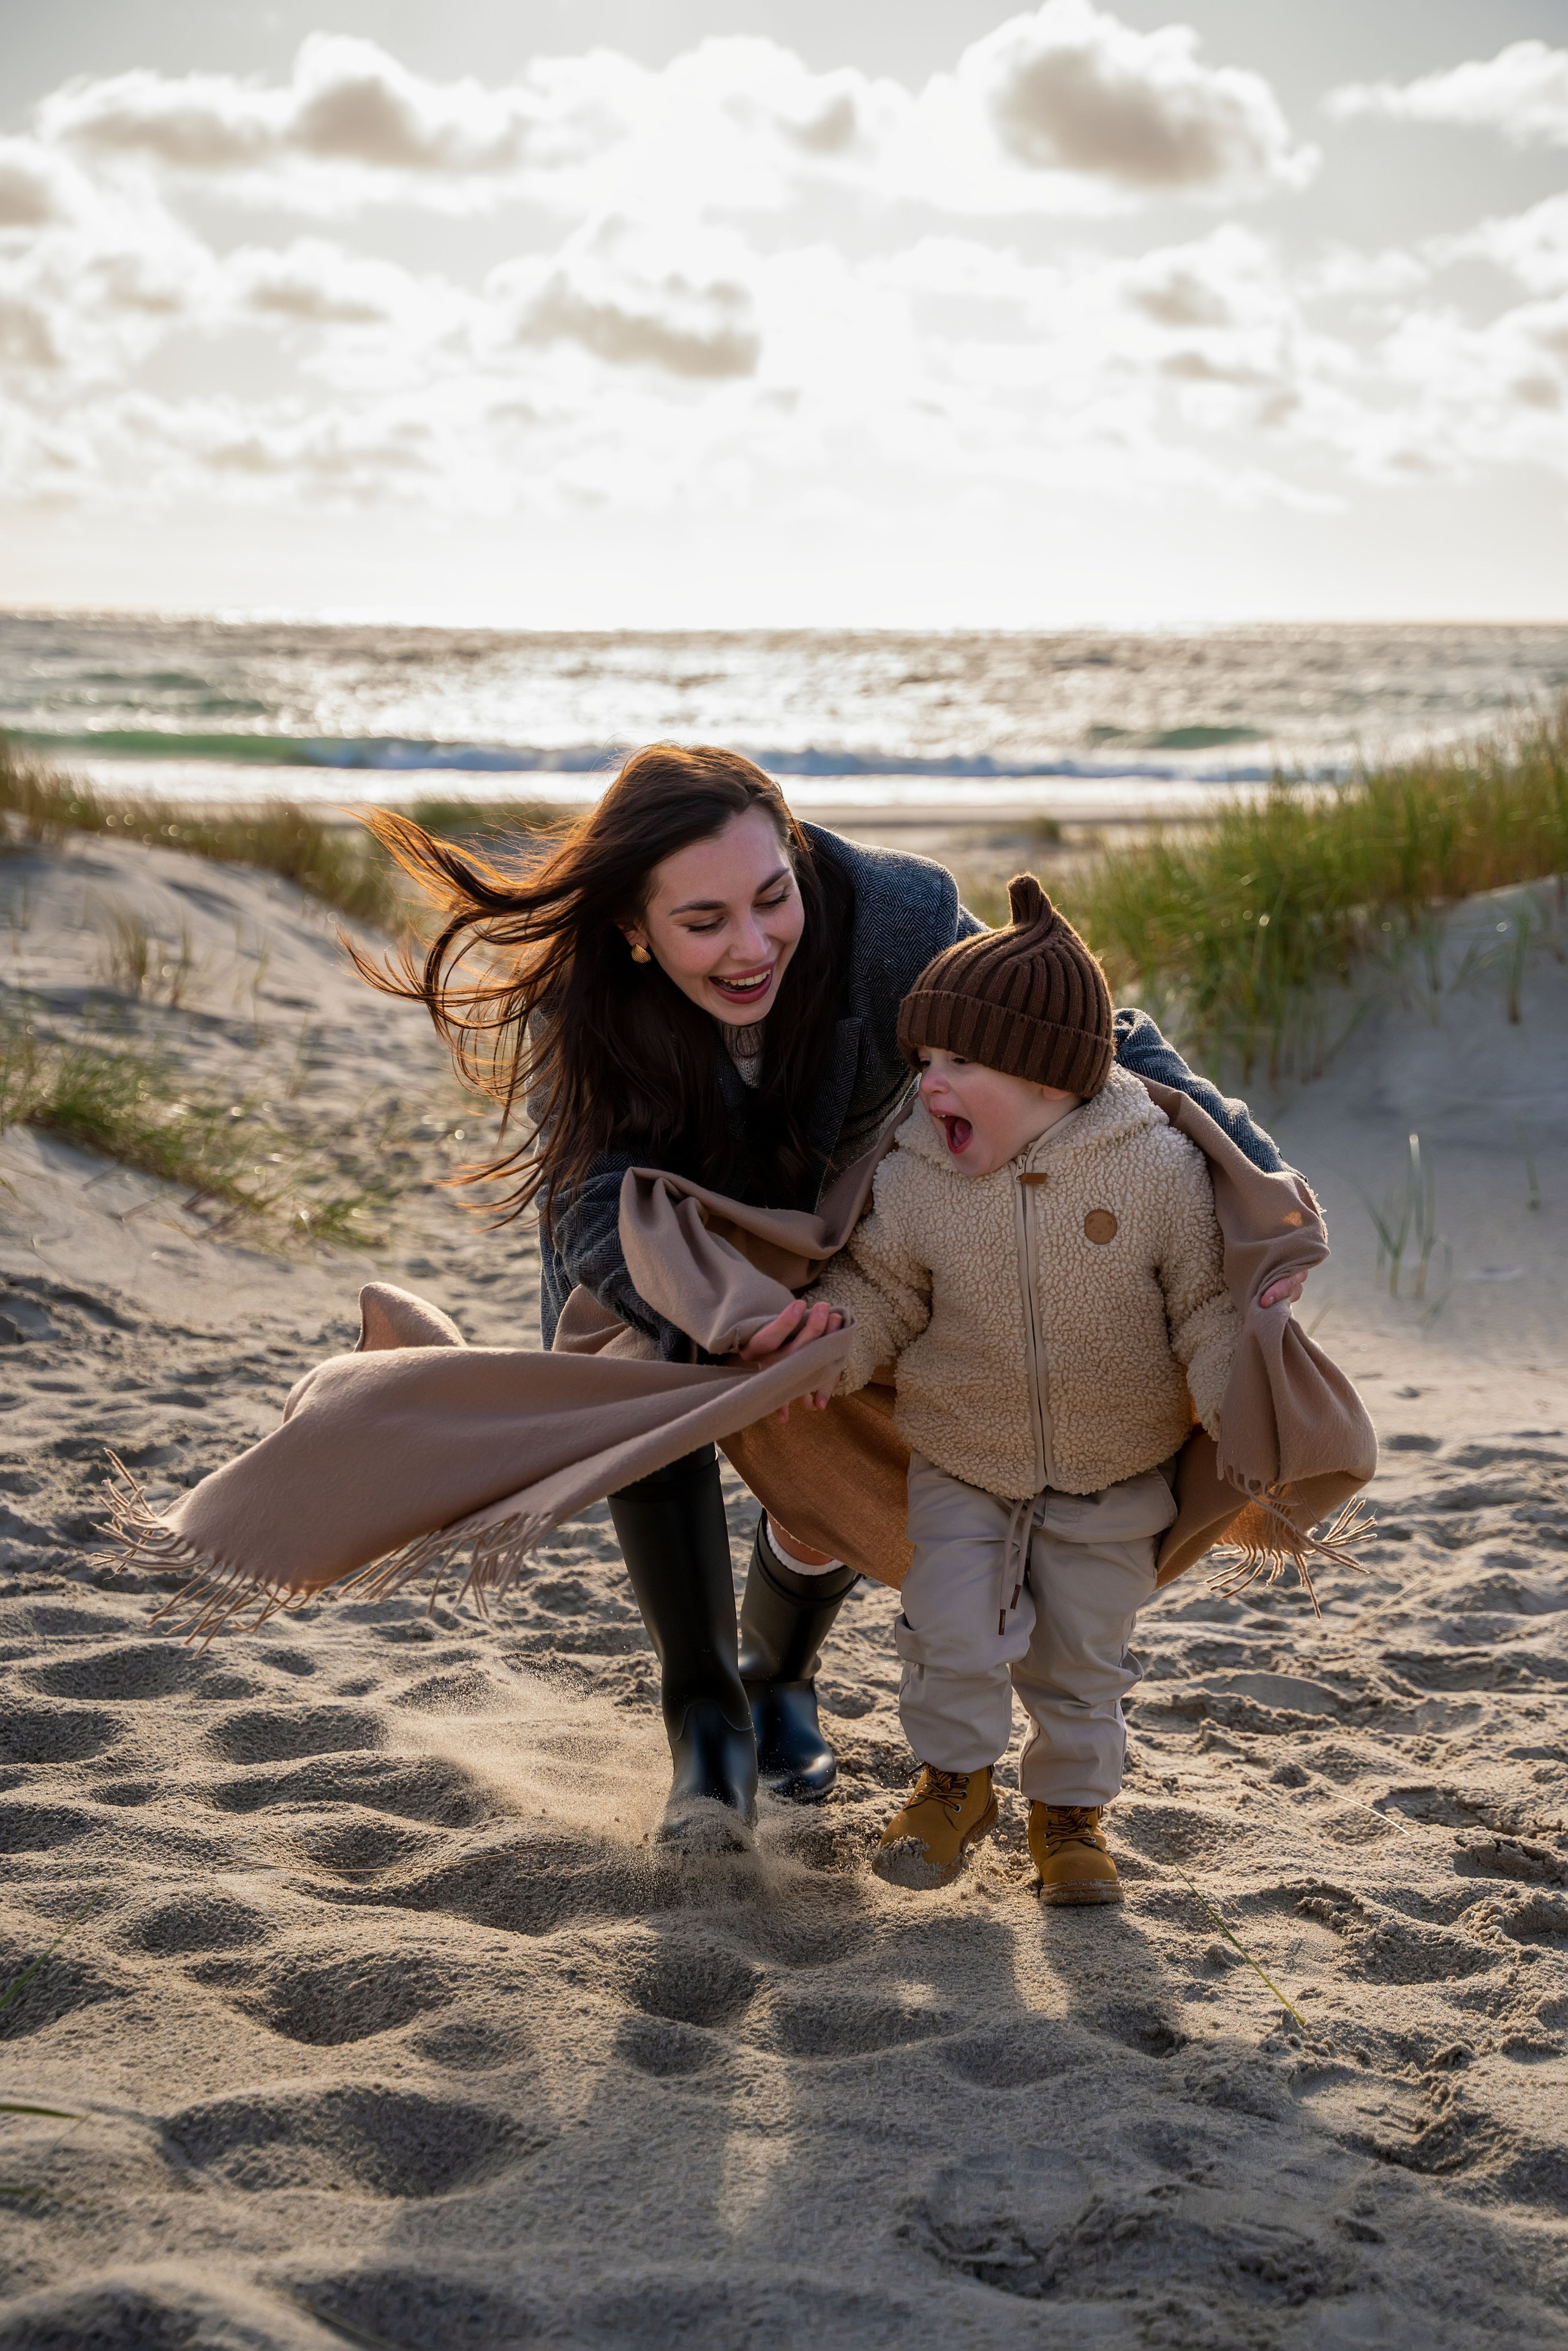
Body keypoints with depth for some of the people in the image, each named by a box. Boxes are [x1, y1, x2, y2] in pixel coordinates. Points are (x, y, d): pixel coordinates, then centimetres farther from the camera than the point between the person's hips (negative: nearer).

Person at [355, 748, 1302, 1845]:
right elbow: (597, 1204, -40)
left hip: (829, 1202, 1)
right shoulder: (574, 989, -37)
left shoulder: (896, 922, -39)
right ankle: (703, 1713, -15)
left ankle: (777, 1673, 31)